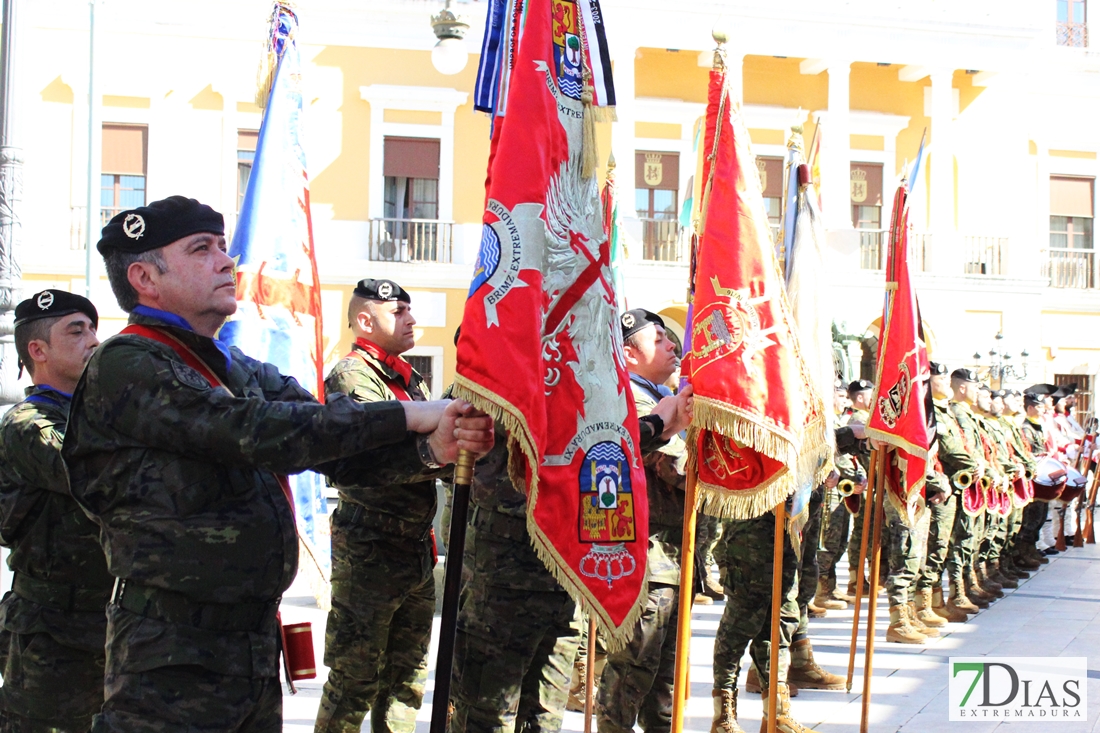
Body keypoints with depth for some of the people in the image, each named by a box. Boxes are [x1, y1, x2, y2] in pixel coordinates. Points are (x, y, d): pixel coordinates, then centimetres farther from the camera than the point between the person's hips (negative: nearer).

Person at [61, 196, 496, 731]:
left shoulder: (243, 372, 15)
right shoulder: (124, 368, -11)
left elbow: (342, 456, 4)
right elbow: (255, 432, -22)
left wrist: (430, 448, -16)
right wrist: (406, 415, -20)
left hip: (257, 643, 8)